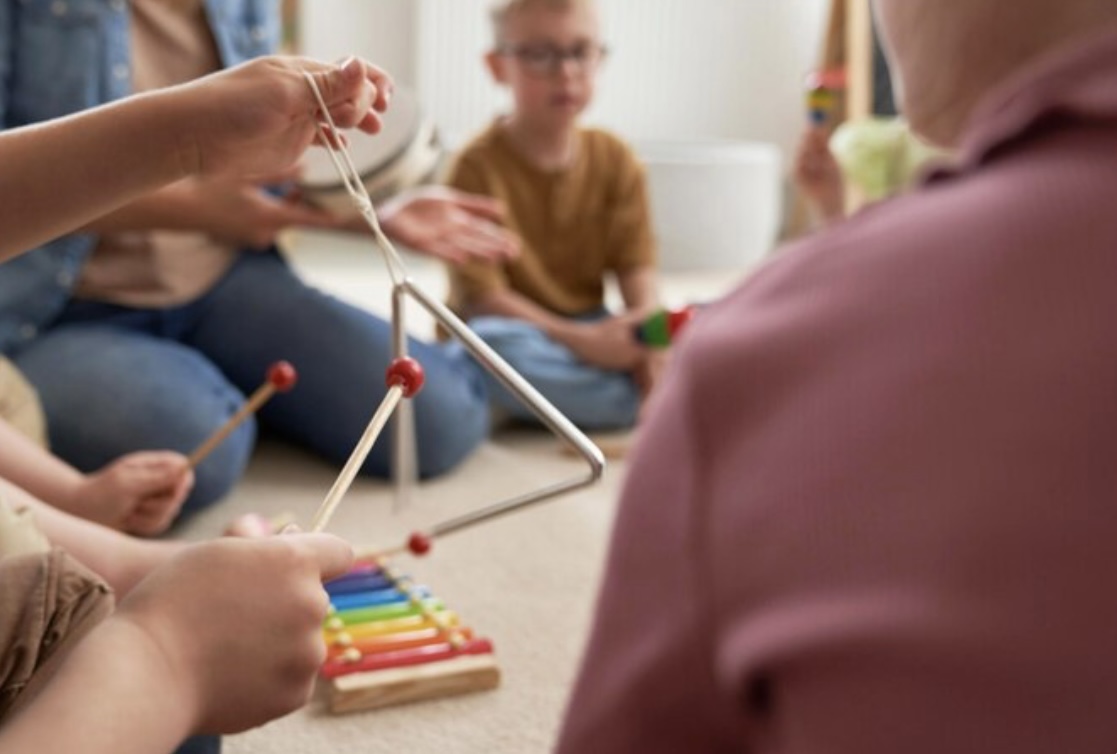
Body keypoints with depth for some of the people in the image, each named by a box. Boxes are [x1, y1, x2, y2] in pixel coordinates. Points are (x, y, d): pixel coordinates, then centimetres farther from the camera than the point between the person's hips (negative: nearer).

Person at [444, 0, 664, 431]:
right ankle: (649, 399, -24)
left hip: (595, 334, 4)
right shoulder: (479, 167, -13)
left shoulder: (614, 160, 2)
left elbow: (636, 264, -2)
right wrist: (581, 341, -24)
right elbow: (480, 296, -17)